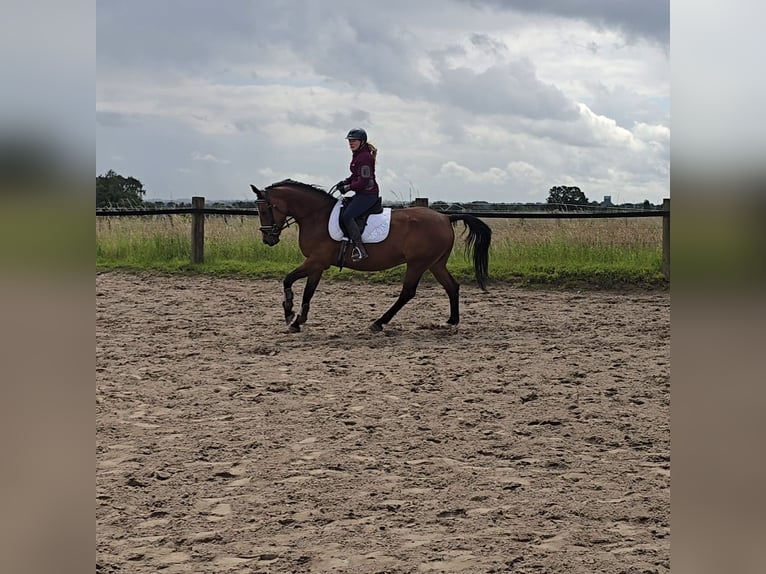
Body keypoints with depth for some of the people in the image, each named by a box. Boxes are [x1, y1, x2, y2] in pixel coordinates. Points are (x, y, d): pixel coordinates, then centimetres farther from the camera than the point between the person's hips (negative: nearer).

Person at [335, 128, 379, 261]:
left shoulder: (365, 157, -19)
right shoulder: (357, 155, 14)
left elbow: (363, 181, -22)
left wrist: (348, 188, -14)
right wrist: (345, 182, 10)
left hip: (368, 194, -11)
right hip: (361, 193, 11)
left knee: (347, 215, -21)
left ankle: (360, 250, -25)